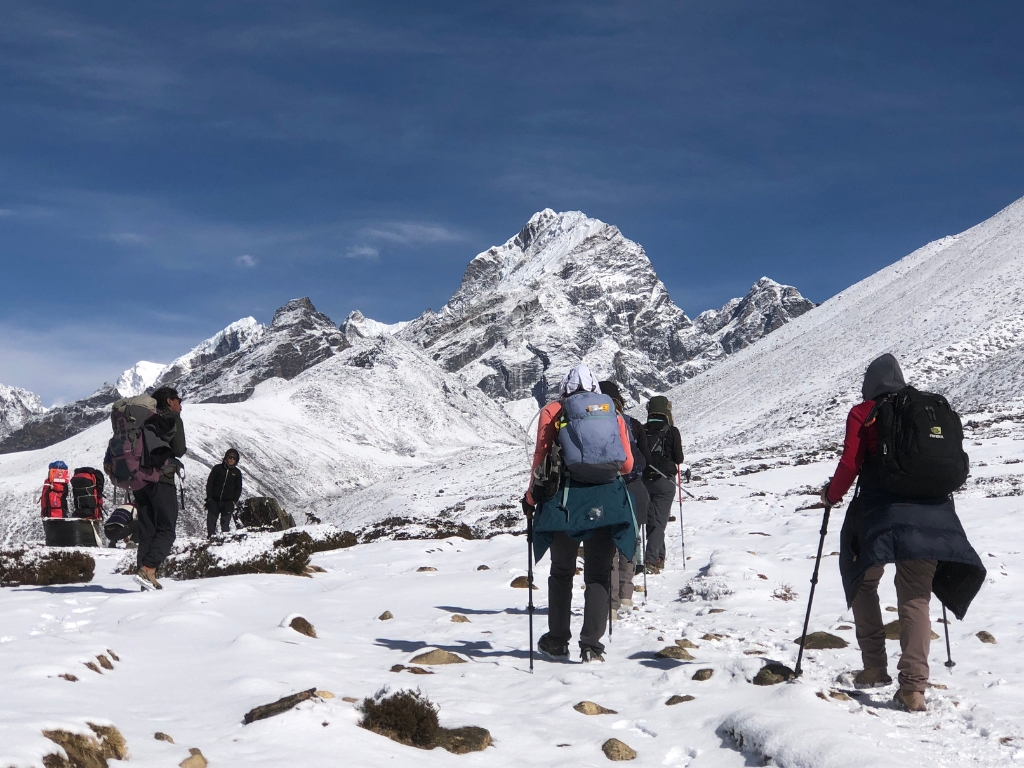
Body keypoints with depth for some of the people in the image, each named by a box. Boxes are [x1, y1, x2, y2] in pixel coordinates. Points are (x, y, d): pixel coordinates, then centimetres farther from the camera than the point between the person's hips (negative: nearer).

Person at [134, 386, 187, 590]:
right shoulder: (172, 418, -1)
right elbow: (179, 450, -7)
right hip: (161, 479, -7)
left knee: (146, 531, 8)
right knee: (167, 531, -5)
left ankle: (148, 580, 4)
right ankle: (147, 570, -23)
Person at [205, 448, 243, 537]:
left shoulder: (237, 472, 7)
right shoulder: (217, 468, 2)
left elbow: (238, 488, 12)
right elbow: (209, 483, 4)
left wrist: (235, 501, 1)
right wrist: (209, 497, -3)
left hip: (228, 503, 0)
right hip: (214, 501, 0)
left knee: (225, 523, -1)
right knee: (211, 521, -1)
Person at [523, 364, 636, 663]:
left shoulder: (553, 412, 7)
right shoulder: (613, 413, 13)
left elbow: (541, 457, 2)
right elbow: (627, 464, 11)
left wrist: (531, 498, 12)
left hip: (567, 500, -1)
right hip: (607, 501, 1)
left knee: (562, 572, 15)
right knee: (598, 575, 7)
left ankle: (557, 640, 21)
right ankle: (592, 645, -2)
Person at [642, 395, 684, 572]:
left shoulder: (641, 430, -1)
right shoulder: (672, 431, -8)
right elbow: (679, 459, -6)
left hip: (644, 480, 3)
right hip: (665, 481, -3)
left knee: (651, 519, 16)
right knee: (659, 522, -2)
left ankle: (659, 558, 25)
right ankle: (651, 560, -15)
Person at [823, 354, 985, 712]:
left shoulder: (863, 414, 4)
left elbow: (850, 464, -4)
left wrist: (832, 494, 13)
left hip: (880, 514, -3)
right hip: (931, 516, 3)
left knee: (862, 585, 19)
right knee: (915, 600, 4)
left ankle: (874, 668, 14)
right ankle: (913, 687, -9)